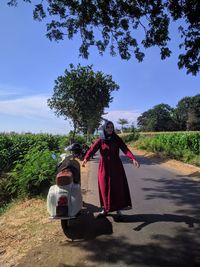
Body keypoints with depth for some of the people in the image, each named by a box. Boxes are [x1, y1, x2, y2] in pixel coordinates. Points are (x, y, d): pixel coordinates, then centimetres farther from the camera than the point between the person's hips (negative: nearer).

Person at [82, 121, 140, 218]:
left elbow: (126, 150, -14)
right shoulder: (100, 140, -3)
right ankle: (105, 209, 24)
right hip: (104, 167, 1)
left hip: (116, 167, 0)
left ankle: (118, 209, 18)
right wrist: (86, 159, -38)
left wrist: (133, 159, -32)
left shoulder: (117, 139, -2)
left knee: (118, 187, 2)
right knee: (104, 188, 7)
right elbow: (92, 149, -18)